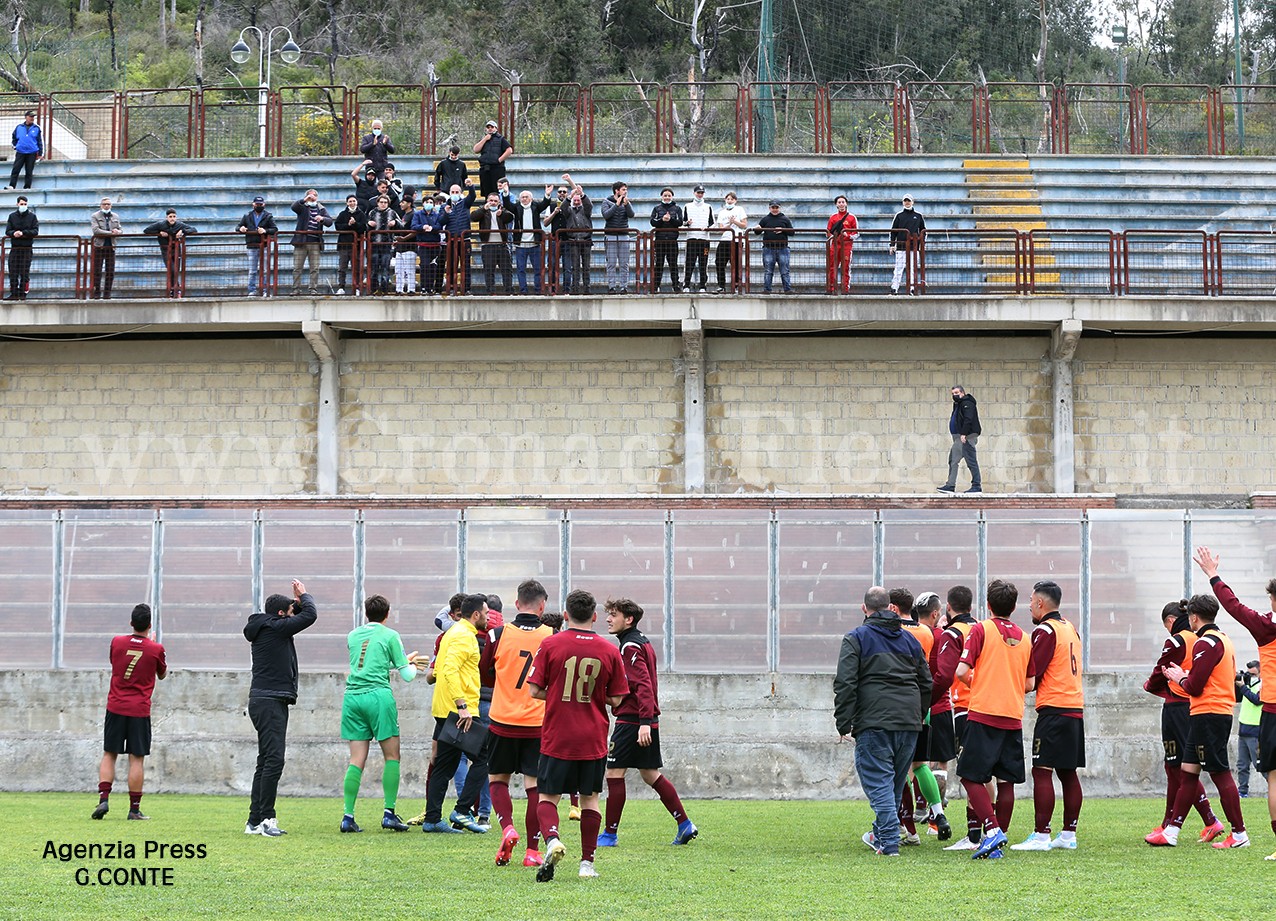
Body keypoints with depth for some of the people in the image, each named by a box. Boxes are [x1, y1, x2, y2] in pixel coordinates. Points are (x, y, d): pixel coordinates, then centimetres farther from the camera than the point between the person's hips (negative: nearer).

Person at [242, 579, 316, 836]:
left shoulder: (265, 629, 18)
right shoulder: (274, 628, -10)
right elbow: (310, 615, -7)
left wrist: (297, 601, 18)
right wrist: (304, 595, 9)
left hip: (268, 702, 10)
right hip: (270, 701, -10)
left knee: (266, 761, 10)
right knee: (274, 759, -13)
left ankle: (255, 821, 10)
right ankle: (266, 818, -16)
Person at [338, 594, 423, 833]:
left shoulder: (353, 636, 16)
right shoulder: (389, 636, 3)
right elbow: (407, 675, 4)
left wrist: (404, 660, 38)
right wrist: (411, 664, 28)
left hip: (352, 696, 4)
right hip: (378, 695, -4)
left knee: (357, 760, 4)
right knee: (392, 756, 4)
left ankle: (348, 816, -4)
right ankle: (389, 813, -2)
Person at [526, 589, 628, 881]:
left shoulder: (550, 644, -5)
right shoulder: (609, 651, -1)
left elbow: (535, 691, -5)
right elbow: (616, 700, 2)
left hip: (557, 738, -2)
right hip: (593, 741, 2)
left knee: (548, 796, 6)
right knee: (589, 798, 14)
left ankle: (552, 839, -22)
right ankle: (587, 863, 12)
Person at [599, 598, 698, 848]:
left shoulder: (630, 647, -14)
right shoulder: (643, 643, 16)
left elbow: (643, 685, -23)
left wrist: (644, 722, -29)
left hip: (632, 721, -10)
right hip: (646, 721, 10)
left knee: (614, 773, -3)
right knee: (650, 774, 14)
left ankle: (610, 834, 0)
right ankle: (685, 825, 13)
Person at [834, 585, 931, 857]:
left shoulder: (856, 638, 2)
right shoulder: (909, 639, 18)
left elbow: (845, 683, -7)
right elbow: (926, 683, 22)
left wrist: (844, 723, -5)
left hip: (874, 722, -5)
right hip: (909, 722, 5)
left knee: (878, 782, -5)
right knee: (896, 782, 16)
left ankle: (889, 842, -14)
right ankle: (881, 834, 27)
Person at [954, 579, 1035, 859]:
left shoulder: (981, 629, -3)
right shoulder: (1024, 637, 10)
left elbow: (961, 671, -10)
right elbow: (1030, 684, 13)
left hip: (983, 713, -4)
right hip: (1013, 718, 4)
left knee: (971, 777, 0)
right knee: (1006, 781, 7)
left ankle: (992, 829, -17)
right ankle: (997, 844, 7)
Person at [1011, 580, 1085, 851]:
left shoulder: (1045, 631, -10)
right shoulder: (1070, 628, 16)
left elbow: (1031, 675, -14)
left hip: (1053, 709, -9)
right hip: (1075, 708, 9)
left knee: (1042, 772, -9)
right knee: (1068, 773, 11)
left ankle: (1041, 835, -13)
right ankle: (1068, 834, 13)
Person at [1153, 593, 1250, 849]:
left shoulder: (1206, 643, -14)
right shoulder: (1224, 639, 16)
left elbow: (1195, 687, -17)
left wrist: (1180, 677, 3)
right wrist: (1186, 675, 15)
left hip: (1208, 715, -10)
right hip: (1221, 711, 10)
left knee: (1220, 773, -6)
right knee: (1188, 771, 11)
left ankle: (1239, 834, -3)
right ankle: (1171, 832, 13)